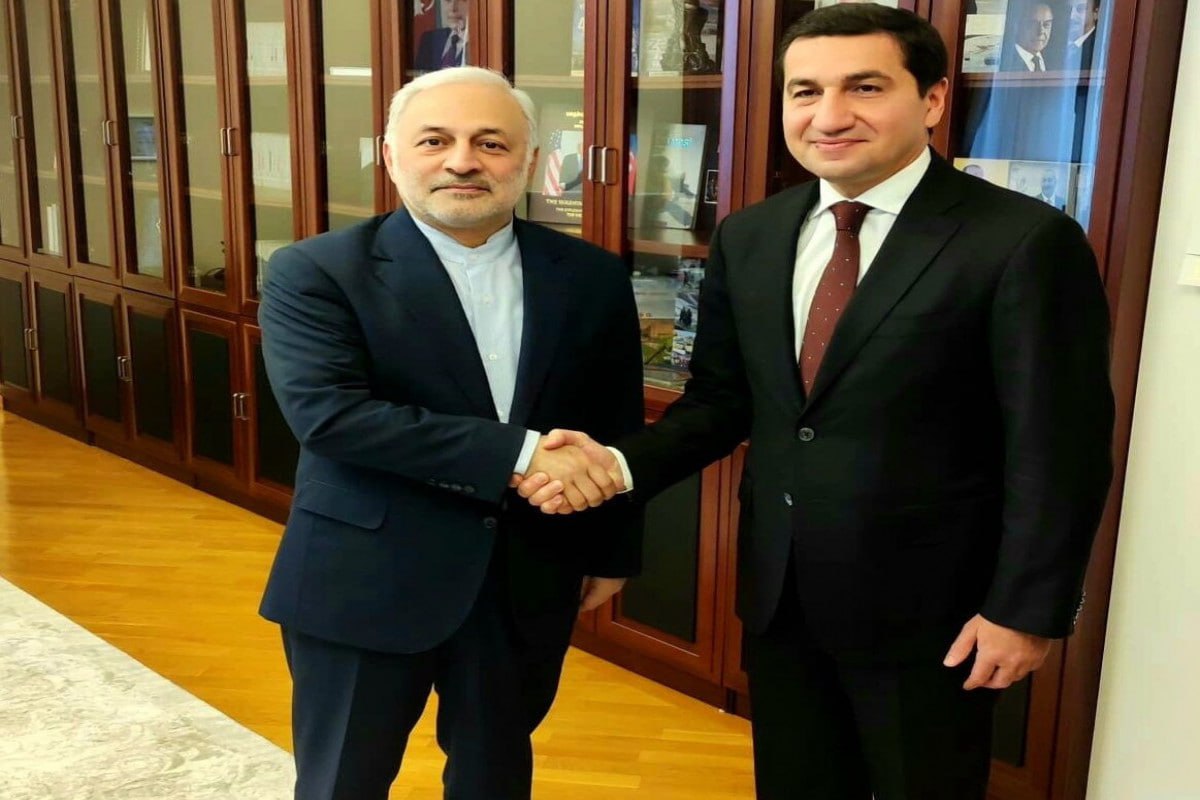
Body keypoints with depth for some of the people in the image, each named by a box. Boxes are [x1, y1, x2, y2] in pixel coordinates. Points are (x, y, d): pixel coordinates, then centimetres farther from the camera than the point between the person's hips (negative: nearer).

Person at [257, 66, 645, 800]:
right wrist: (517, 453, -28)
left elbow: (618, 428, 8)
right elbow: (329, 414, -23)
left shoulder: (593, 277, 0)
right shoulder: (318, 272, -11)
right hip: (365, 581, -3)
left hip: (529, 581, 3)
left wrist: (611, 553, 12)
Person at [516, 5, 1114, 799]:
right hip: (778, 593, 5)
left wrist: (1027, 610, -12)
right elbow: (722, 400, 6)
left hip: (929, 604, -4)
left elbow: (1059, 449, -13)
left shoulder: (1026, 242, -15)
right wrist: (621, 463, -10)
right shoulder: (747, 238, 2)